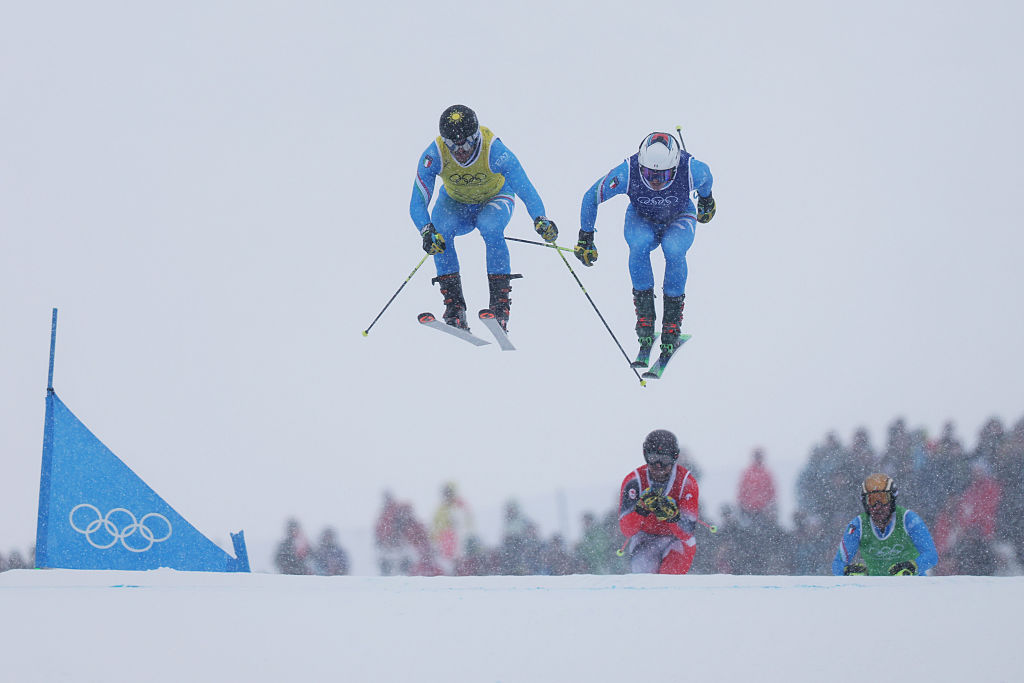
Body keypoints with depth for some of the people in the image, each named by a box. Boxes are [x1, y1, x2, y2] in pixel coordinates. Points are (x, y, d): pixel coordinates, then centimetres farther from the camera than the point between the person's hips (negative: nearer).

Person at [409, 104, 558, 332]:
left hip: (494, 199, -2)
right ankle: (454, 305, -21)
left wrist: (540, 219, -60)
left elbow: (525, 188, -40)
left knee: (490, 228, -35)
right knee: (441, 230, -31)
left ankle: (500, 303, -26)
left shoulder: (494, 150, -34)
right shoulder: (434, 154, -30)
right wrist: (427, 231, -52)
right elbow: (417, 204, -31)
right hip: (455, 203, 2)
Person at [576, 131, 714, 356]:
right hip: (641, 220, 0)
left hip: (678, 220, 0)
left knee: (674, 250, -33)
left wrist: (706, 200, 15)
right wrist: (585, 238, -8)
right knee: (639, 245, -34)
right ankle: (644, 313, -20)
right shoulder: (626, 174, -34)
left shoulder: (691, 171, -33)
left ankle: (672, 320, -17)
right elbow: (591, 198, -16)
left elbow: (705, 178, -6)